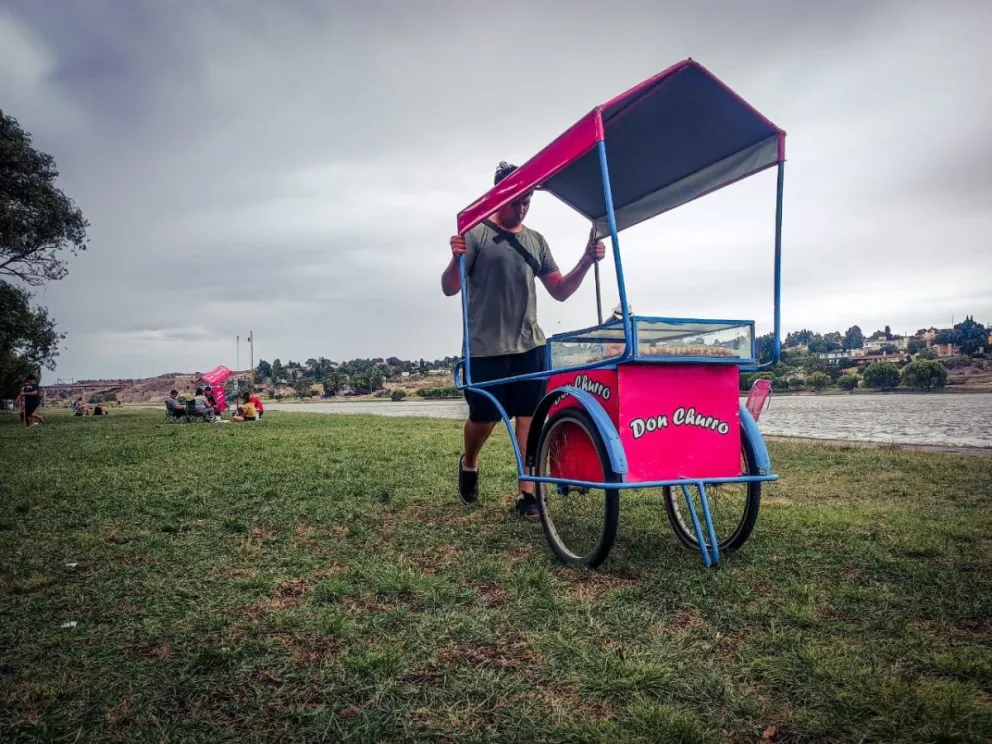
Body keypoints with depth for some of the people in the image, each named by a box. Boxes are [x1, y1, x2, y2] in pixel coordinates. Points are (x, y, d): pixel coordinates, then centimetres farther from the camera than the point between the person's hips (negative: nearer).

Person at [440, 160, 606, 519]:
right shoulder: (477, 234, -3)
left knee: (528, 418, 0)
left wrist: (586, 262, -2)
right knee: (484, 418, 6)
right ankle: (469, 463, 37)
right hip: (485, 347, -3)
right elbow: (450, 288, -7)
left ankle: (526, 493, 7)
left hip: (529, 345, 4)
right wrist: (456, 258, -27)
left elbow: (559, 291, 13)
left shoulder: (536, 240, 12)